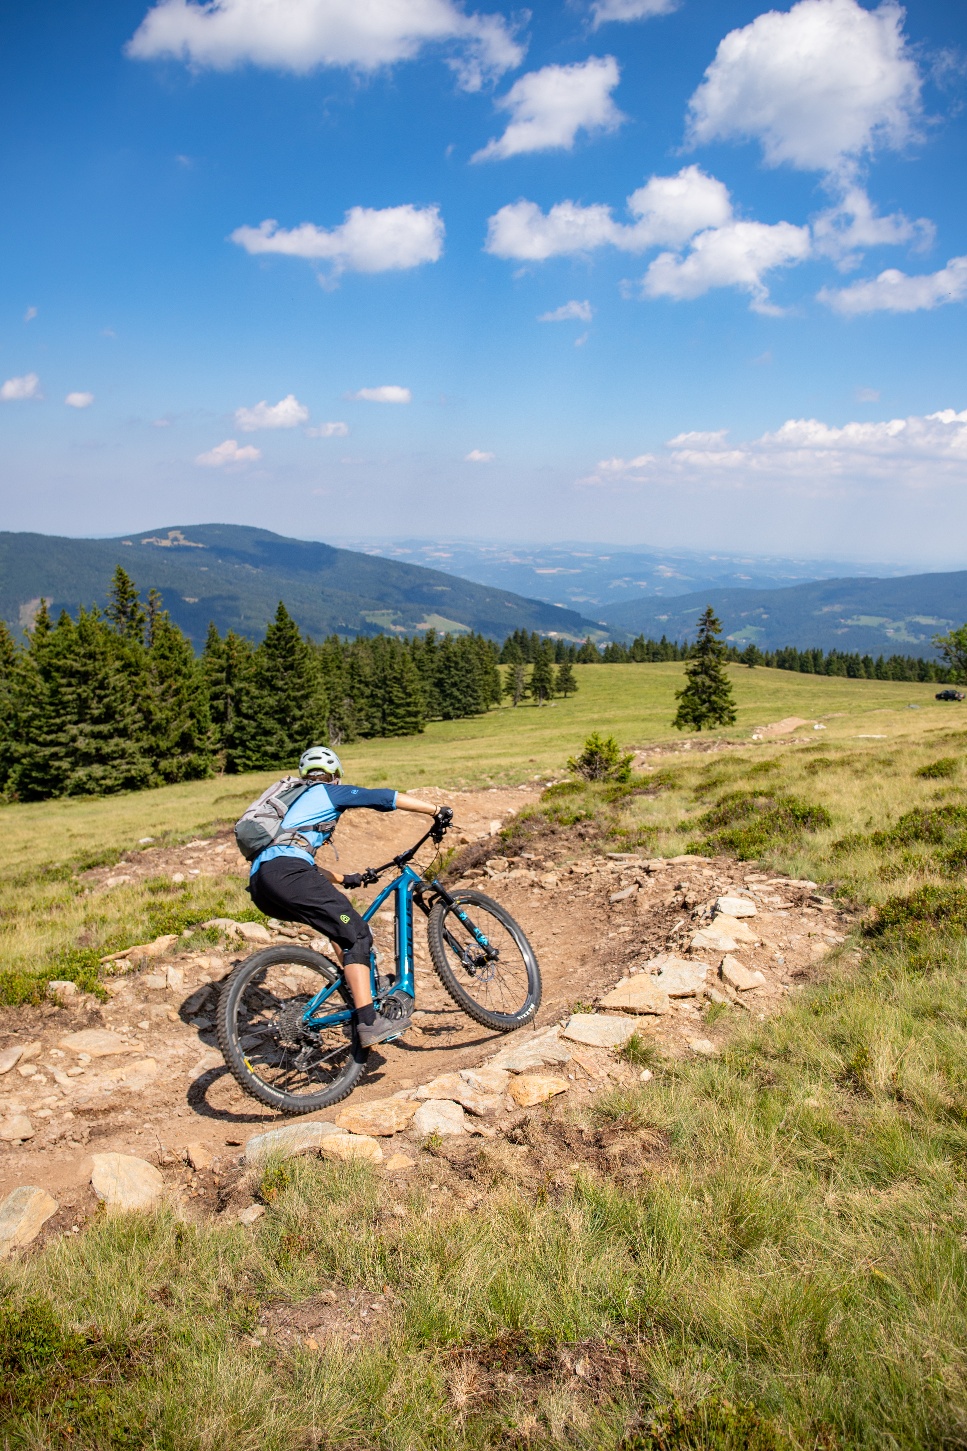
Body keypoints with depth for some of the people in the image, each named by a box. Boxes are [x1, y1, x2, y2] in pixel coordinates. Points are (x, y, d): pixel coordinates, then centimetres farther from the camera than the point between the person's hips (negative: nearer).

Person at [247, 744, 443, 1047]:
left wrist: (342, 879, 53)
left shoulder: (297, 800, 37)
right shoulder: (329, 792, 17)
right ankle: (369, 1022, -16)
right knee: (357, 935, -5)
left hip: (259, 883, 8)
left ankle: (361, 991, 19)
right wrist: (436, 811, 17)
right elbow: (387, 798, 10)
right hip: (287, 874, -8)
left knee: (340, 920, 23)